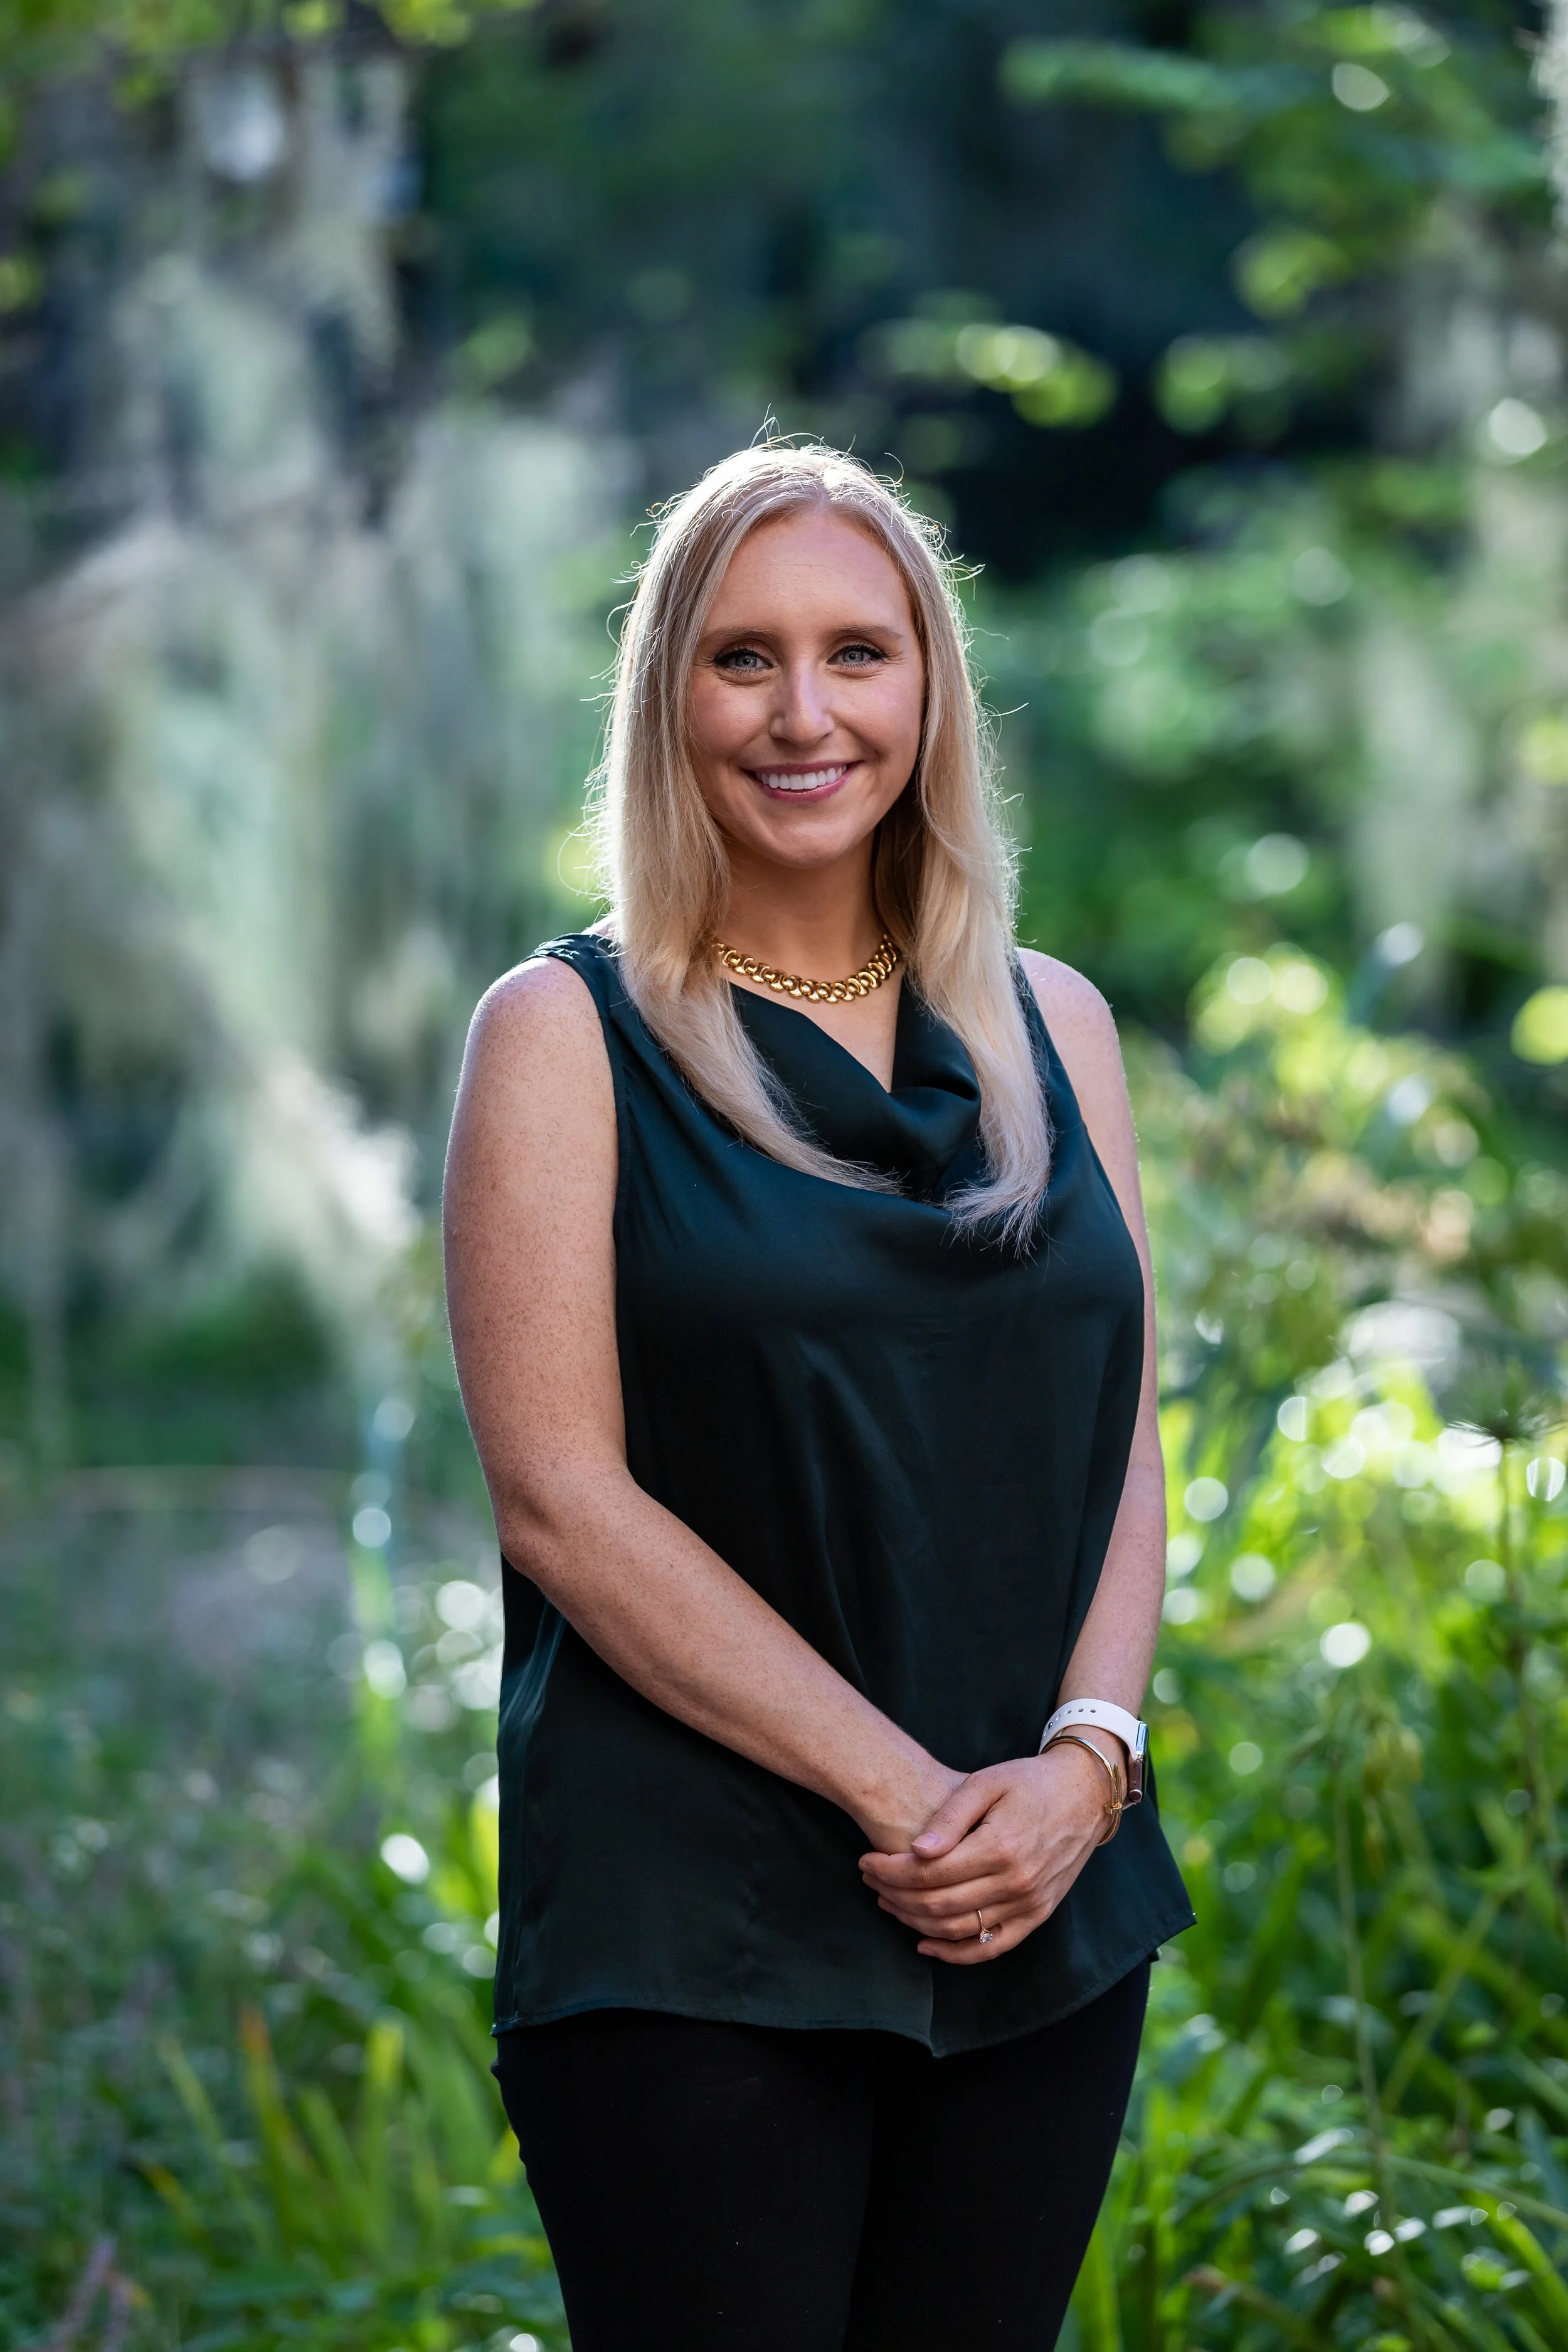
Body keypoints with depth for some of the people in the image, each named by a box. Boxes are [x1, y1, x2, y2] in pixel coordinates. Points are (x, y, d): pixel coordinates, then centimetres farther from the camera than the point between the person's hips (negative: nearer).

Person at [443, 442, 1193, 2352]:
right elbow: (561, 1496, -10)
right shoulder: (570, 1034, -2)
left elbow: (1124, 1456, 10)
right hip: (691, 1941, -4)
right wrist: (900, 1793, -14)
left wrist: (1083, 1760, -9)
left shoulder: (1049, 1028, 11)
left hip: (1045, 1919, 4)